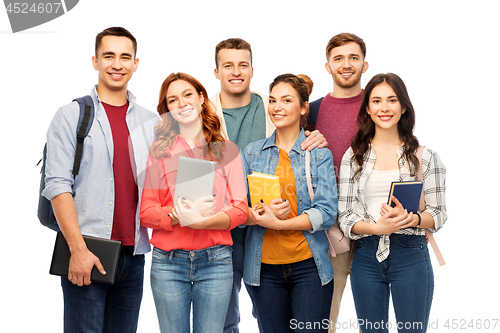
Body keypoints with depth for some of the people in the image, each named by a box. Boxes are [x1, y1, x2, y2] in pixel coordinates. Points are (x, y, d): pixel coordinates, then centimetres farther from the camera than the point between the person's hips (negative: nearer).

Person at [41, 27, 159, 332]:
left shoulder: (151, 123, 13)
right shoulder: (71, 116, 1)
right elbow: (58, 186, -6)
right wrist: (78, 249, -14)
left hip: (133, 253, 4)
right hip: (86, 254, -4)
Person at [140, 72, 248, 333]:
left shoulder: (226, 150, 7)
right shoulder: (159, 151, 6)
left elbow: (240, 210, 0)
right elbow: (146, 212, 1)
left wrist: (203, 221, -18)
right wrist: (178, 215, -18)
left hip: (215, 260, 0)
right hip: (168, 261, 0)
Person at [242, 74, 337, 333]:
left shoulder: (319, 154, 2)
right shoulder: (252, 153, 9)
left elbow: (327, 212, -8)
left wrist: (278, 223, -19)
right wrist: (255, 214, -18)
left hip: (308, 265, -2)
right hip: (264, 265, 2)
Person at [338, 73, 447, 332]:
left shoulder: (423, 156, 3)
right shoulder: (353, 156, 6)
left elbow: (439, 213, 2)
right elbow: (345, 215, 1)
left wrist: (411, 218, -19)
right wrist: (377, 227, -19)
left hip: (410, 255, -1)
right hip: (366, 256, 2)